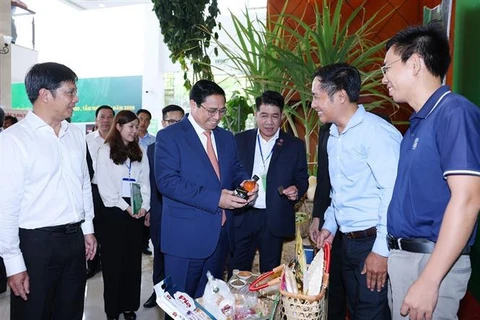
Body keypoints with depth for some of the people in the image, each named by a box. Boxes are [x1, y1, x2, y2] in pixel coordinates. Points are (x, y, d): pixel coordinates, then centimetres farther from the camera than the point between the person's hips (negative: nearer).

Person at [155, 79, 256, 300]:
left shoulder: (226, 137, 11)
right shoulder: (169, 136, -8)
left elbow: (235, 169, 17)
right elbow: (167, 181, -18)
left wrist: (244, 182, -8)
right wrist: (215, 198, -24)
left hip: (221, 234, 6)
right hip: (186, 236, -5)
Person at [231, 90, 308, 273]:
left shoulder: (295, 145, 1)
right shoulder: (240, 140, 4)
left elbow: (302, 179, 5)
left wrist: (296, 190, -15)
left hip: (275, 220, 0)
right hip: (241, 218, 1)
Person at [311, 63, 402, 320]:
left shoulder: (375, 131, -16)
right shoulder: (334, 136, 13)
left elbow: (393, 192, -21)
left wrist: (381, 251, -20)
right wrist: (329, 225, 14)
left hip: (373, 242, -8)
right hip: (348, 241, 8)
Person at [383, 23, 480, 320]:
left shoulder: (455, 112, -15)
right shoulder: (419, 120, 11)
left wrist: (428, 281, -24)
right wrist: (387, 250, 14)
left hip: (432, 261, -8)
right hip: (402, 255, 8)